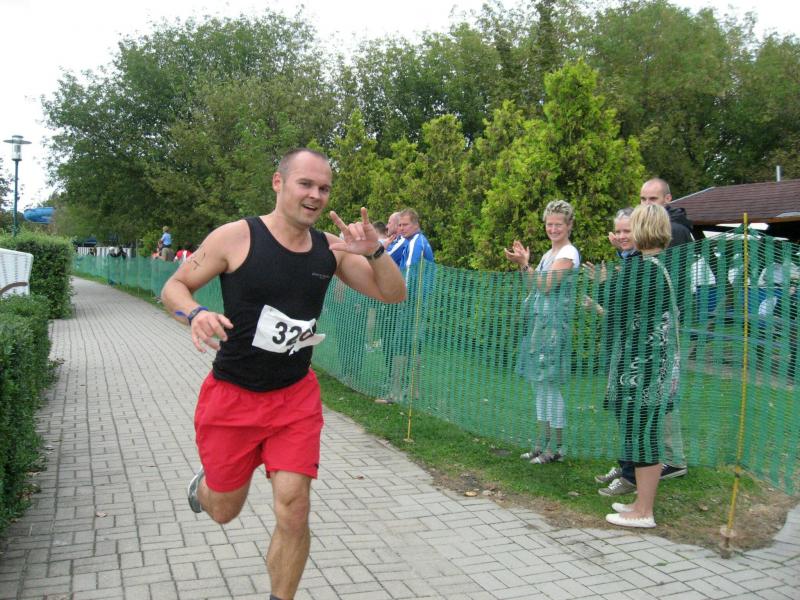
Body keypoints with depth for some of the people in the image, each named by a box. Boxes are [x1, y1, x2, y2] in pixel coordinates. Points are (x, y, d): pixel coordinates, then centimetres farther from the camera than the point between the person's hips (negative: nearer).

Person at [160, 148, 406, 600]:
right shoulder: (236, 237, -13)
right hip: (231, 395, -2)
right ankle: (205, 482, 51)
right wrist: (195, 313, -27)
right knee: (224, 510, 14)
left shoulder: (331, 249, -1)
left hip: (296, 397, 2)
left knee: (294, 511, -7)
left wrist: (374, 252, -18)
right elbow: (174, 286, -4)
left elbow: (394, 294, 1)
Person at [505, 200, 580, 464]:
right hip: (539, 321, 9)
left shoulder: (568, 253, -8)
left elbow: (546, 286, -16)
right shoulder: (549, 253, 19)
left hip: (554, 323, -9)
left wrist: (524, 264, -17)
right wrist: (523, 262, 7)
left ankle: (556, 447, 3)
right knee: (539, 384, 11)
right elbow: (536, 287, 16)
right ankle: (542, 443, 20)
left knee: (550, 384, -6)